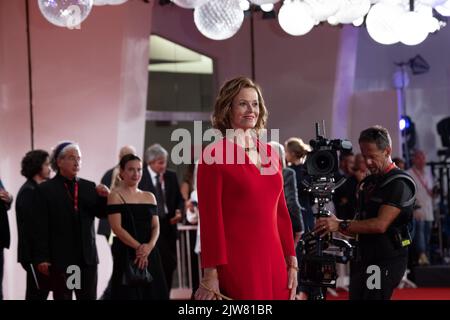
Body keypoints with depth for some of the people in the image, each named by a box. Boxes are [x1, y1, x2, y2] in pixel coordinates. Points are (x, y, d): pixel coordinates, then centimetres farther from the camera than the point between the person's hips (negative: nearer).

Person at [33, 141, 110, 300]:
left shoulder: (89, 187, 10)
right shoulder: (45, 189, -2)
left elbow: (101, 214, 7)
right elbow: (40, 227, -6)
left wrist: (104, 197, -13)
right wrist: (42, 258, -11)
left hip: (87, 257, 4)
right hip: (60, 257, -4)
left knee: (89, 297, 6)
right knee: (62, 297, 3)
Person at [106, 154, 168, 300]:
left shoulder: (149, 197, 15)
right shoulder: (116, 195, -1)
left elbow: (156, 227, 8)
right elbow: (117, 228, -10)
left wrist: (149, 246, -11)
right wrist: (138, 247, -17)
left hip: (150, 253, 5)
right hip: (126, 253, -5)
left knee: (152, 292, 1)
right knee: (129, 293, -7)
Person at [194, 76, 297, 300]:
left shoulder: (269, 154, 12)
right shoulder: (214, 155, -6)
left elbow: (281, 211, 15)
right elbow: (210, 218, -9)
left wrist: (291, 262, 11)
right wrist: (210, 274, -12)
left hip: (273, 262, 6)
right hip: (236, 263, -6)